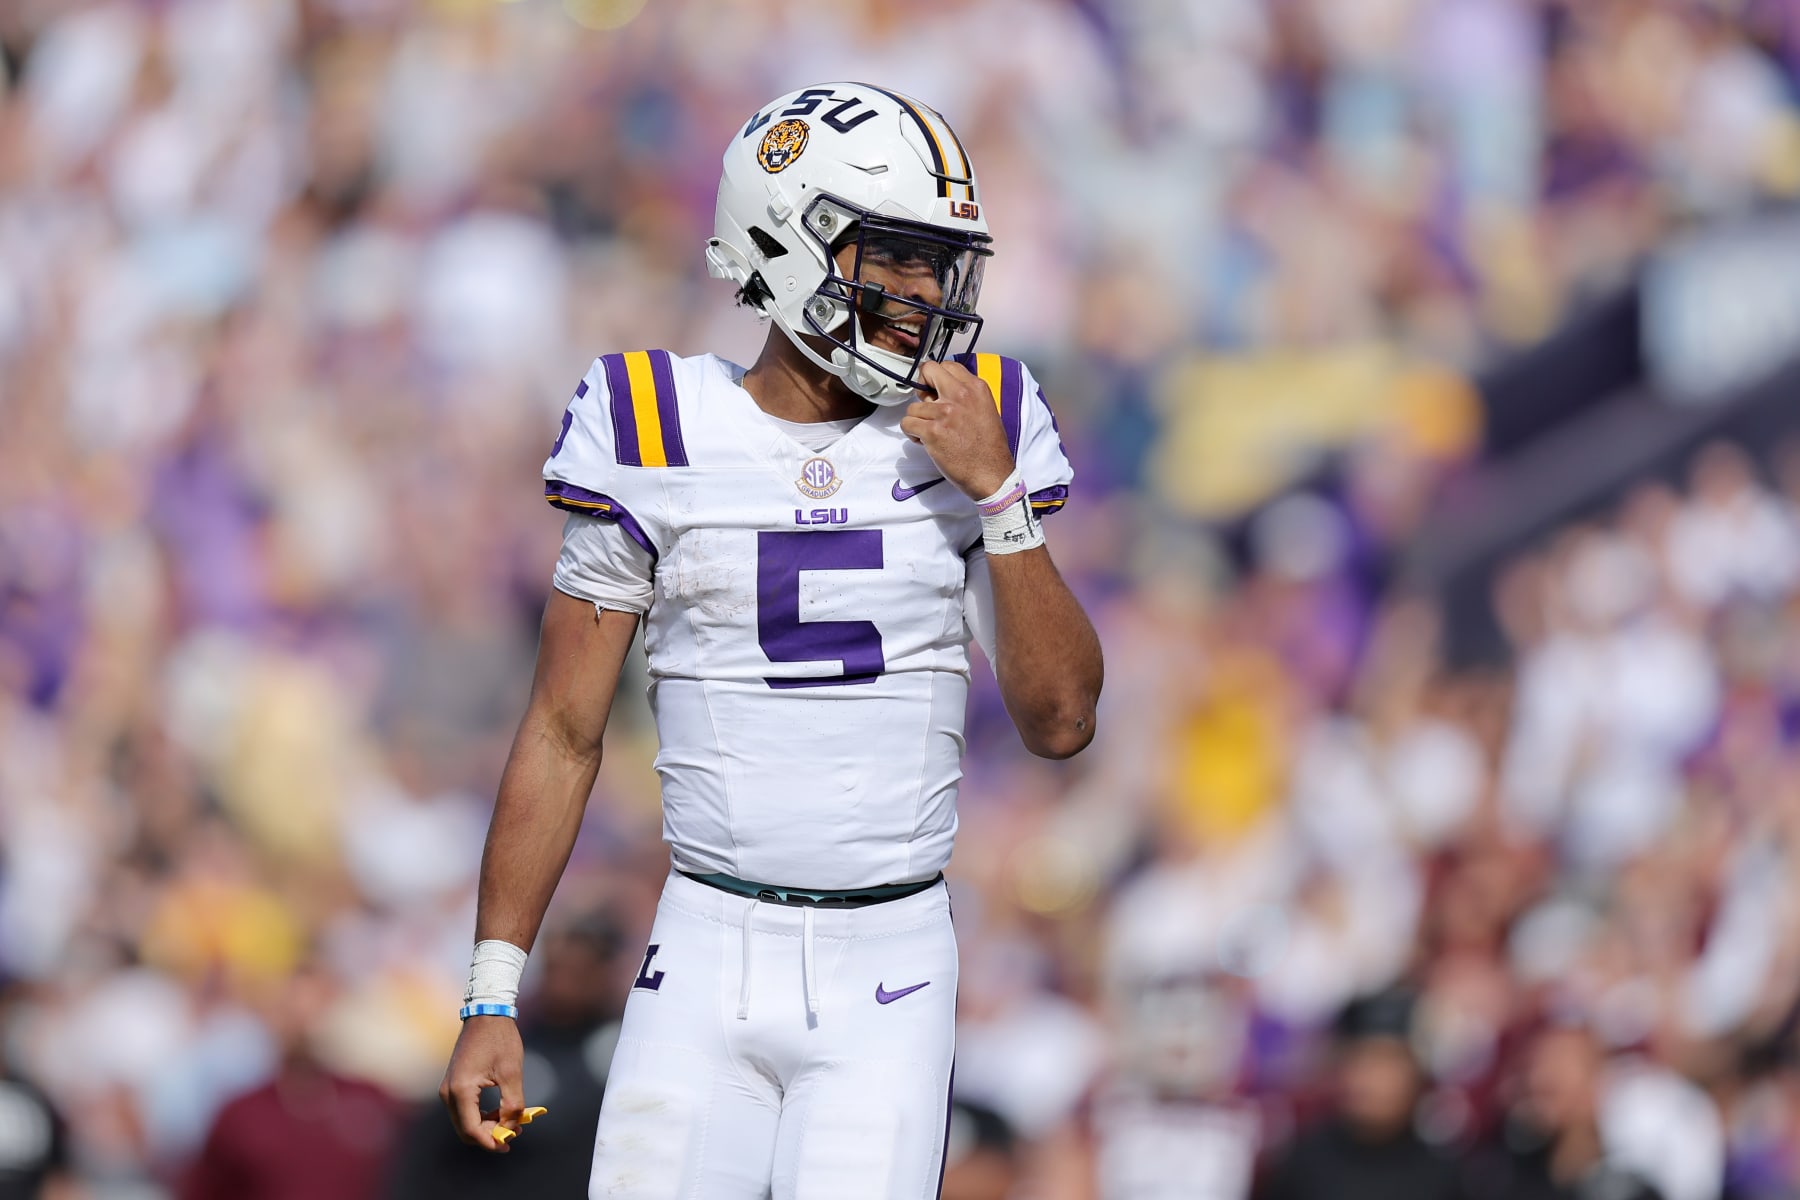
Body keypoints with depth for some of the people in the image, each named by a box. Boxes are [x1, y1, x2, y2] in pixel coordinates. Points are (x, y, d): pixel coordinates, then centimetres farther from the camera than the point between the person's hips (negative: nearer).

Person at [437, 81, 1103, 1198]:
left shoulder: (976, 428, 4)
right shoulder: (659, 437, 0)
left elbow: (1062, 722, 0)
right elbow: (564, 734, 5)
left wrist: (996, 492, -10)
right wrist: (491, 1000, 1)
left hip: (891, 975, 0)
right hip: (711, 954, 0)